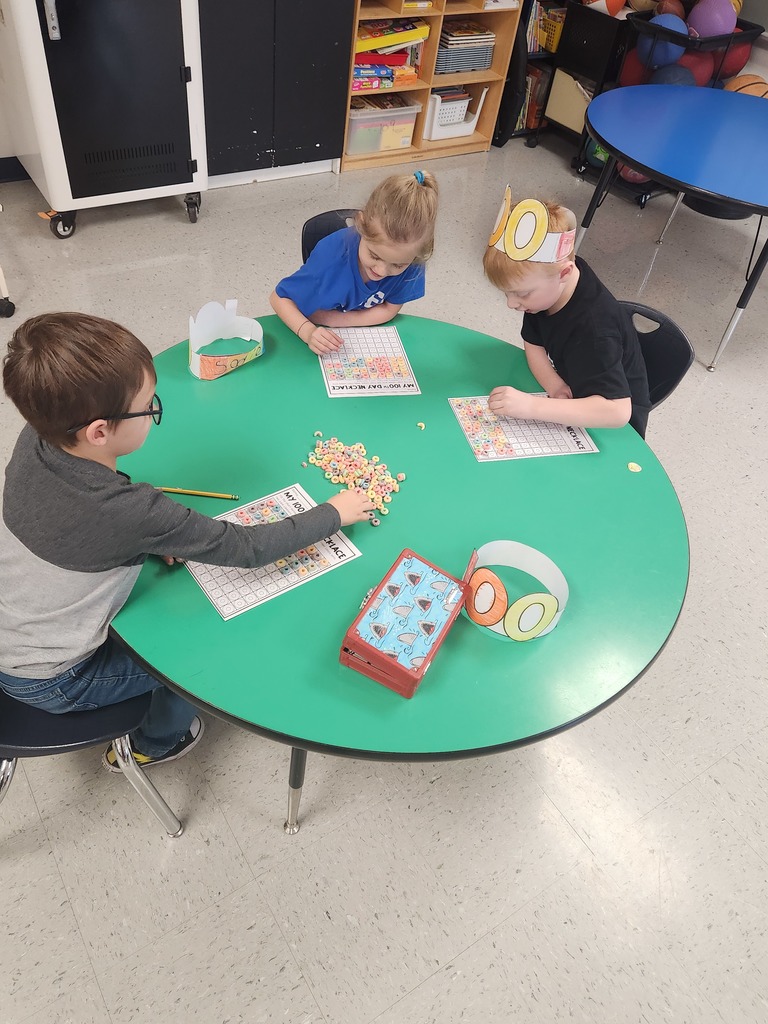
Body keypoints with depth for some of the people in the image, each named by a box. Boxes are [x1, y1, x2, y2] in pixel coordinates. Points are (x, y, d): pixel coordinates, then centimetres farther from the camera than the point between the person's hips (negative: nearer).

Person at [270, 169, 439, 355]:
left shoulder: (410, 259, -26)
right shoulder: (331, 254, -31)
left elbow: (389, 310, -13)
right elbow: (279, 298, -21)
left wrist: (330, 319, -22)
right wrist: (308, 331, -39)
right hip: (327, 340, -3)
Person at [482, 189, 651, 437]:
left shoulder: (592, 326, -35)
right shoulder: (543, 282, -13)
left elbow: (617, 410, -42)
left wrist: (532, 406, -48)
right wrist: (555, 386, -23)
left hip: (611, 428, -7)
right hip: (572, 395, 7)